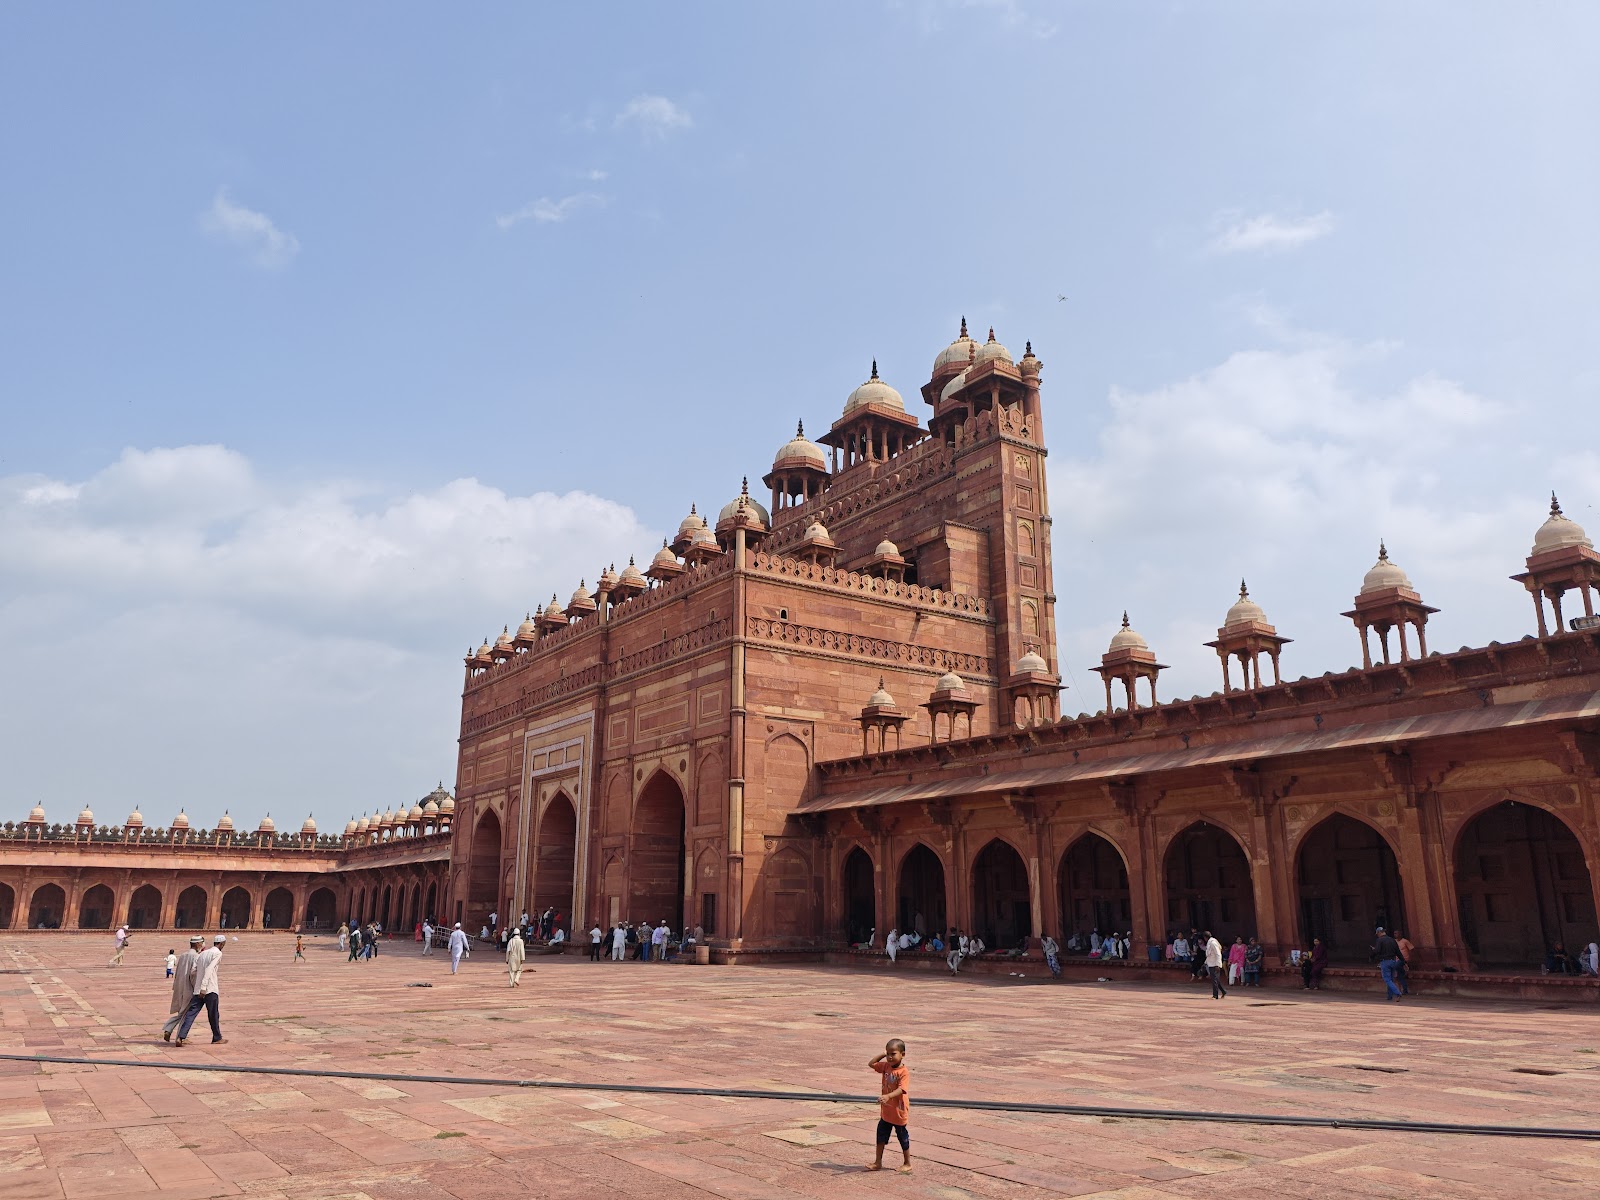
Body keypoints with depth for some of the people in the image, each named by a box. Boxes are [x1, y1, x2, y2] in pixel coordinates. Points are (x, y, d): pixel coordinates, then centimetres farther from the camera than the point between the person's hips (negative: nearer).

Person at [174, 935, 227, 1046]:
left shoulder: (203, 953, 16)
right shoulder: (218, 953, -5)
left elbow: (193, 970, 13)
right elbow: (209, 969, -17)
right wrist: (203, 987, -22)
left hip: (197, 990, 6)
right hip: (210, 990, -6)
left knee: (190, 1014, 1)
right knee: (214, 1015, 6)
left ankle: (180, 1037, -13)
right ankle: (217, 1038, 16)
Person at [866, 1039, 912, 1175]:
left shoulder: (904, 1072, -21)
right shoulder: (886, 1066, 0)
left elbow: (901, 1089, -32)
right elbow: (871, 1064, 10)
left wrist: (888, 1096, -46)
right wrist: (883, 1054, 2)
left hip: (899, 1112, -7)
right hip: (886, 1111, 7)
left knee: (903, 1137, 10)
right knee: (881, 1136, 12)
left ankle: (907, 1163, 25)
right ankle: (878, 1162, 23)